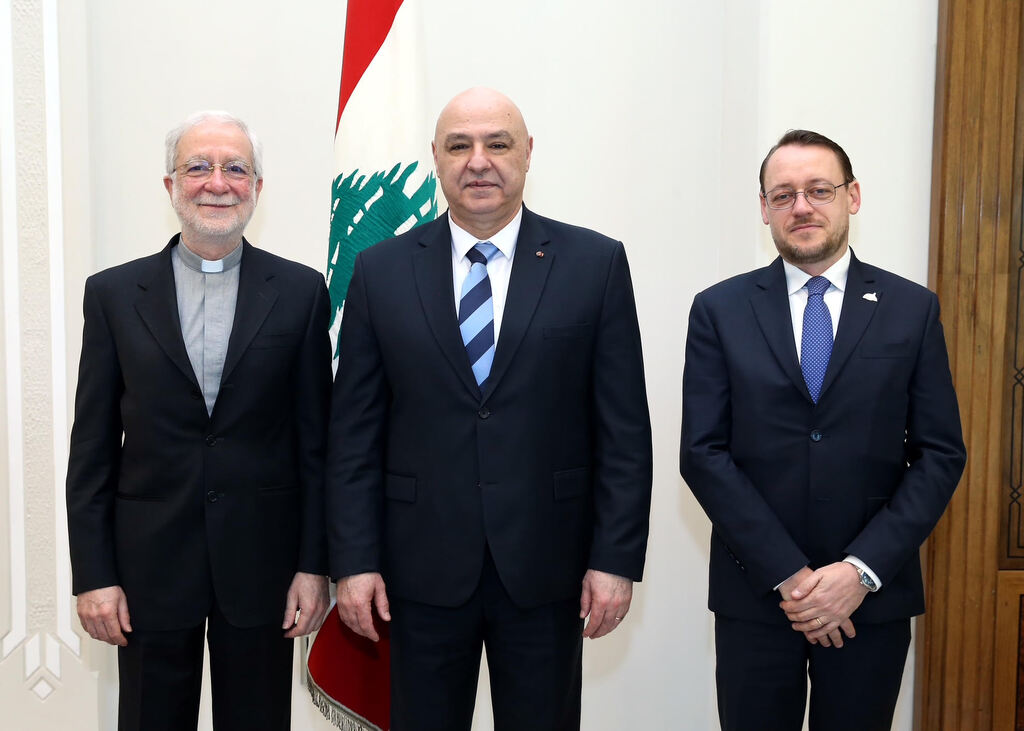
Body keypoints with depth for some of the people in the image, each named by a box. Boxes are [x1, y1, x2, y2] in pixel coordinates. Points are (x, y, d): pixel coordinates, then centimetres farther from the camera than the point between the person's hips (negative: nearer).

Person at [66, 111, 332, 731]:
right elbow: (93, 446, 2)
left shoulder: (301, 292, 0)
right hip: (149, 565, 1)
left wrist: (315, 564, -3)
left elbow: (317, 440, 0)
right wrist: (93, 575, -2)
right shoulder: (113, 294, 1)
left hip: (262, 563, 0)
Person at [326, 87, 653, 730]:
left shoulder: (595, 264, -1)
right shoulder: (382, 271, 2)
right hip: (422, 571, 1)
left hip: (546, 570, 0)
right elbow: (355, 432, 2)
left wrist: (617, 558, -6)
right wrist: (354, 560, -2)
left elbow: (624, 429, -2)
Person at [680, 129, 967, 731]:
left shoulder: (913, 309, 2)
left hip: (873, 595, 1)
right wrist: (787, 574, -12)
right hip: (755, 593, 0)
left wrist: (863, 569, -11)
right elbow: (703, 453, -5)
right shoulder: (719, 310, 0)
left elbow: (941, 454, 0)